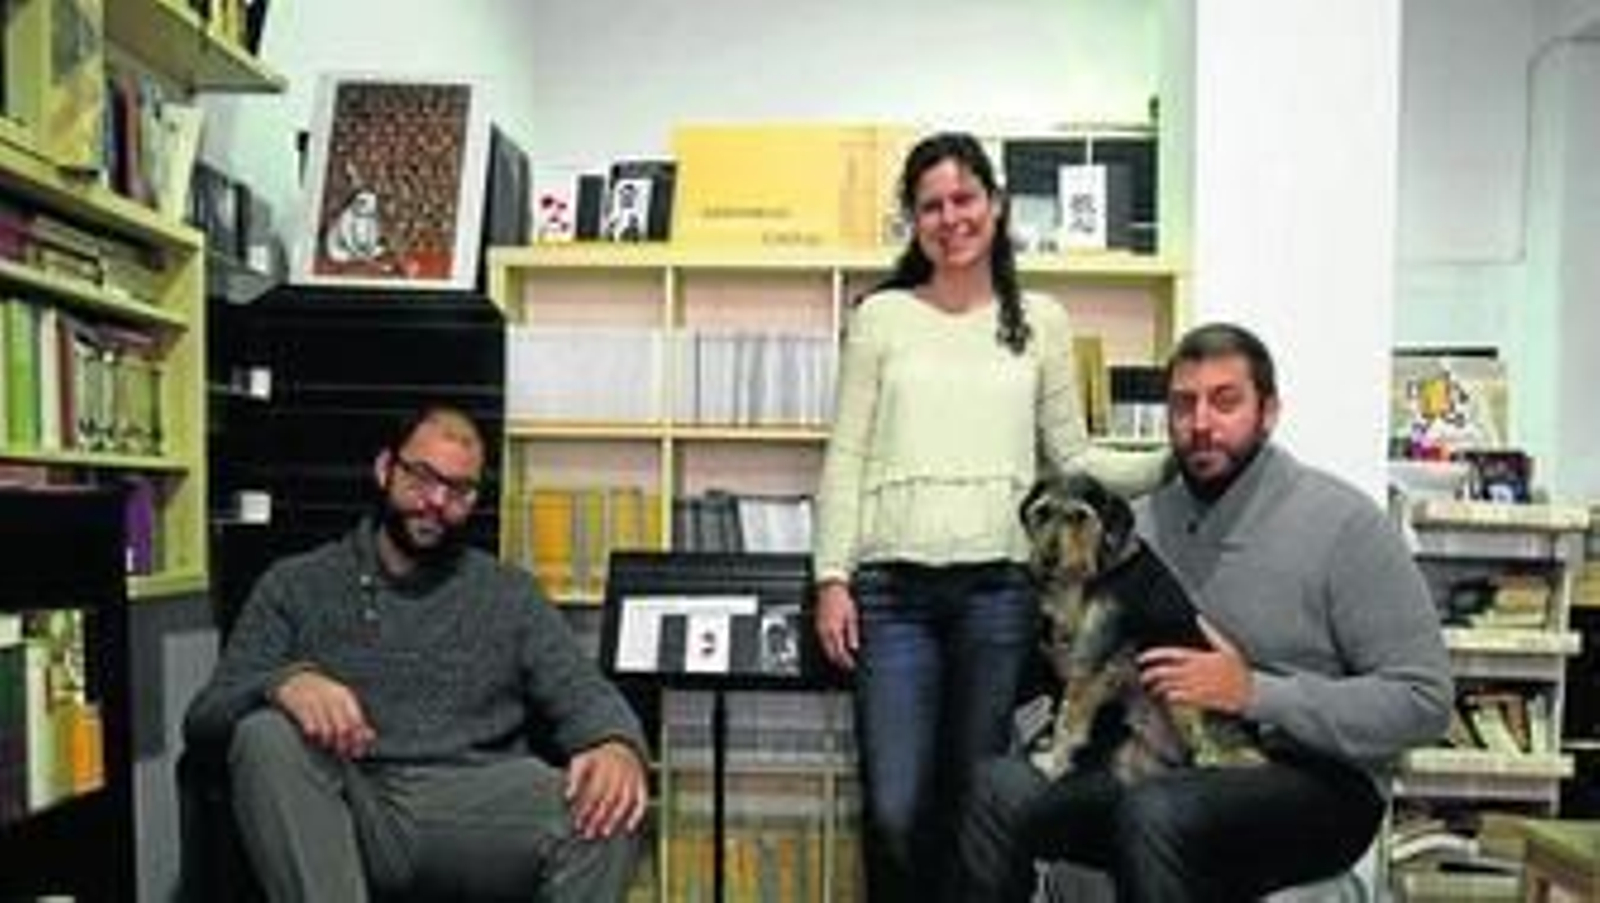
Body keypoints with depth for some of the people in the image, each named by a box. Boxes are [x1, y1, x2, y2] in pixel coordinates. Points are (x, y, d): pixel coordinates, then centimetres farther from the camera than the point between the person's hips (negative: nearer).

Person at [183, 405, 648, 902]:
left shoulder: (509, 593, 18)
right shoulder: (296, 585, 14)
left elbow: (582, 693, 8)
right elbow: (205, 715, 6)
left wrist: (618, 745, -18)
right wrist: (284, 683, -19)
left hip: (475, 809, 0)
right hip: (348, 810, 0)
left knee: (607, 807, -29)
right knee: (268, 737, -30)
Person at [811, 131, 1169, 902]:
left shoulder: (1041, 321, 10)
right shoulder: (881, 316, 6)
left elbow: (1074, 458, 10)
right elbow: (845, 456, 4)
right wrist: (832, 577, -4)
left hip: (998, 585, 1)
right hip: (893, 584, -1)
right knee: (895, 809, -2)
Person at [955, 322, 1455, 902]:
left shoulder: (1342, 522, -6)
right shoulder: (1139, 520, 10)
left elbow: (1424, 700, -10)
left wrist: (1255, 694, -19)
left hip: (1309, 777, -4)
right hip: (1158, 768, 5)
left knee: (1156, 813, -36)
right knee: (999, 787, -22)